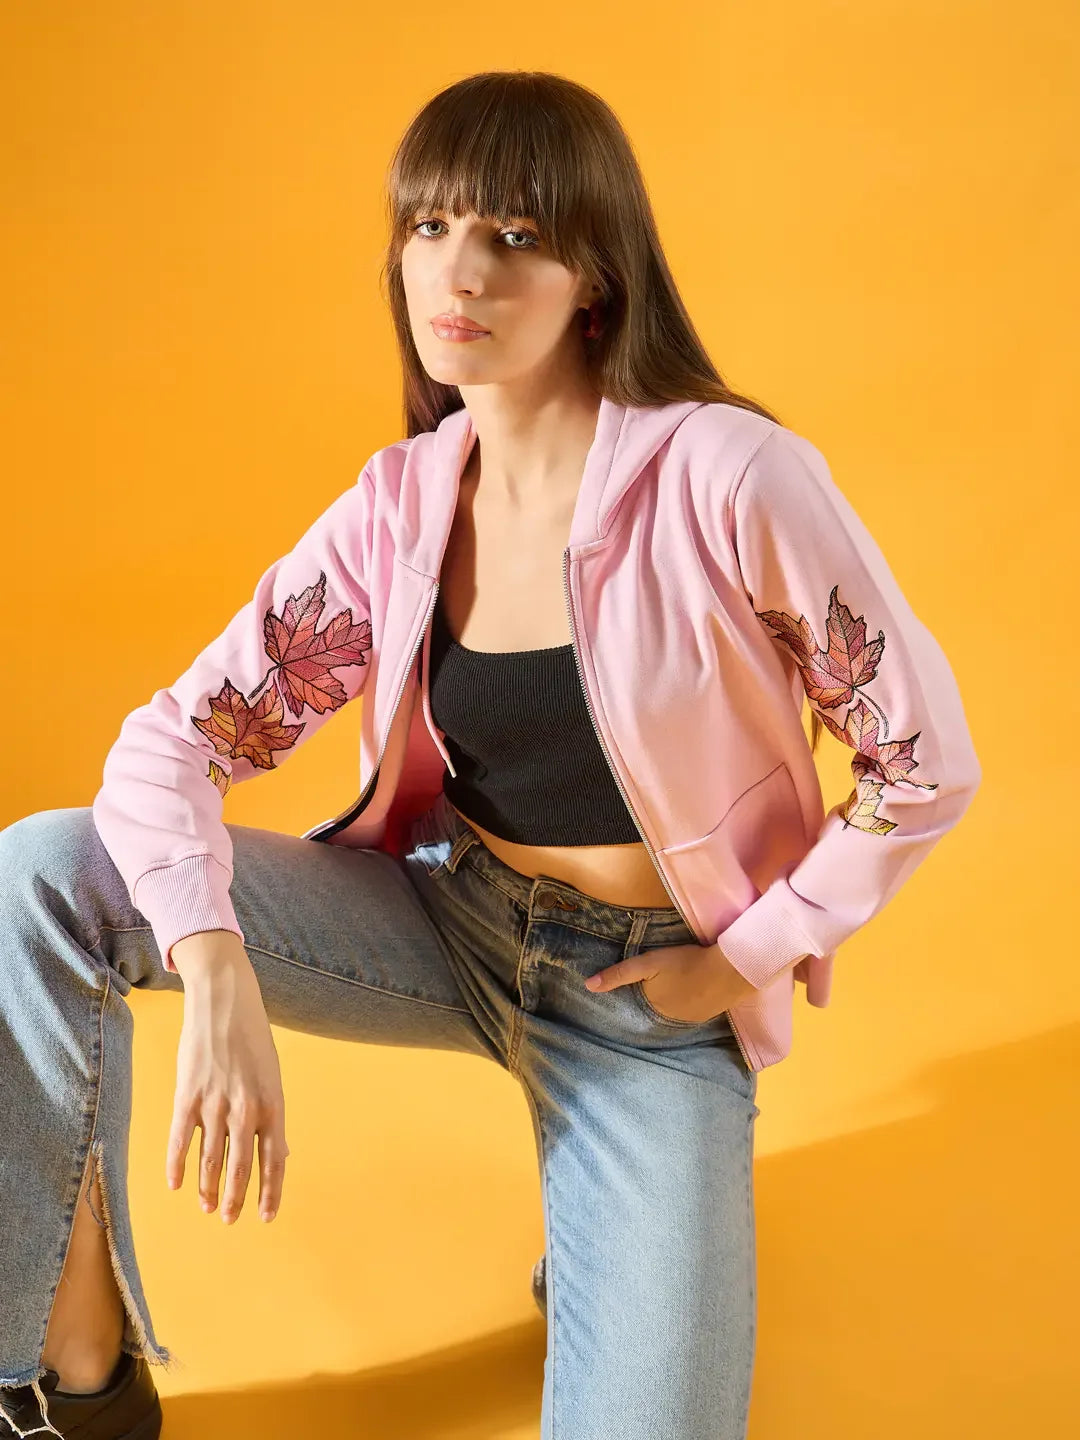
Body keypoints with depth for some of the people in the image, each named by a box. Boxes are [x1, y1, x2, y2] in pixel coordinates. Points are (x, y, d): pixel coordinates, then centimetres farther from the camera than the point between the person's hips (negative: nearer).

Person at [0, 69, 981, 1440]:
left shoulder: (726, 475, -20)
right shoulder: (400, 502, -6)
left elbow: (926, 762, -12)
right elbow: (173, 736, -9)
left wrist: (748, 957, -8)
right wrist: (216, 973, -26)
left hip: (647, 989, -3)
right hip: (441, 915, 3)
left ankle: (633, 1219, 19)